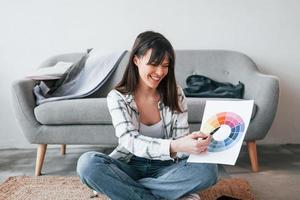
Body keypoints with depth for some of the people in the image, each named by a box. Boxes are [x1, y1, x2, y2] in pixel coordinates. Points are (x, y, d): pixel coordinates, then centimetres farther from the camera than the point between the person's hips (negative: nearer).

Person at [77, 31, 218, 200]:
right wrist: (172, 146, -41)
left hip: (165, 168, 2)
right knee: (87, 163, -30)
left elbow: (180, 142, -6)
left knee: (207, 170, -27)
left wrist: (195, 146, -31)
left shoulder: (176, 94, -2)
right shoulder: (117, 97, -9)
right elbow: (130, 141, -24)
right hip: (129, 166, -1)